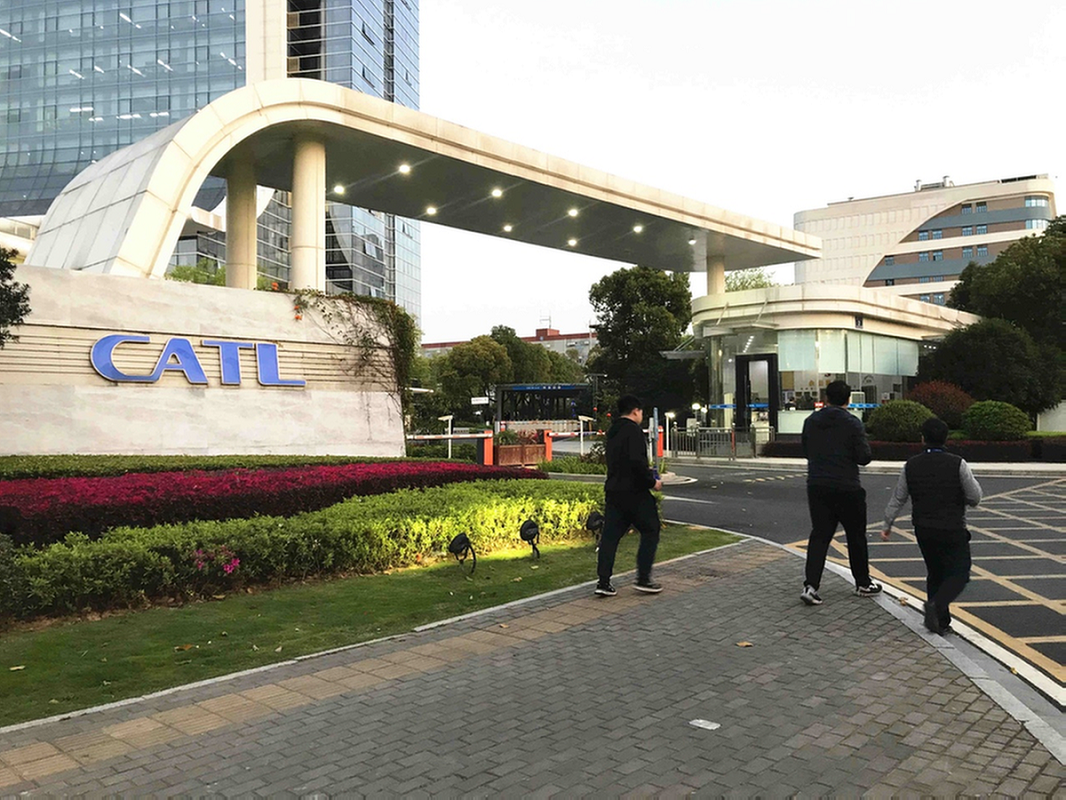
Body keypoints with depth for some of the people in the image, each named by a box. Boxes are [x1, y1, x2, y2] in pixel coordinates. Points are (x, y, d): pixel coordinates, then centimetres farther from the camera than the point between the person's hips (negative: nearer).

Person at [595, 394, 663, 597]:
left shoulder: (612, 432, 16)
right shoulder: (633, 430, -13)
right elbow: (637, 460, -25)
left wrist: (646, 472, 25)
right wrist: (651, 481, -12)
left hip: (613, 491, 8)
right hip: (634, 492, -8)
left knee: (610, 535, 6)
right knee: (650, 531, 6)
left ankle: (603, 582, 5)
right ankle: (643, 578, 5)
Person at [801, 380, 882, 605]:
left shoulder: (811, 421, 5)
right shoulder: (852, 423, -10)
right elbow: (864, 457, -11)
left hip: (817, 487, 4)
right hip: (847, 488, -4)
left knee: (819, 535, 6)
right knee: (856, 536, 13)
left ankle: (810, 585, -7)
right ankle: (863, 584, 26)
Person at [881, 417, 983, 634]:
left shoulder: (911, 466, -1)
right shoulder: (957, 464, -11)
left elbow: (898, 499, 5)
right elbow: (975, 498, -5)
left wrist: (887, 525, 16)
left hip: (923, 531, 4)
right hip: (952, 530, -4)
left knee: (935, 574, 16)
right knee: (958, 575, 5)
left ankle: (941, 621, 15)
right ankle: (937, 605, -20)